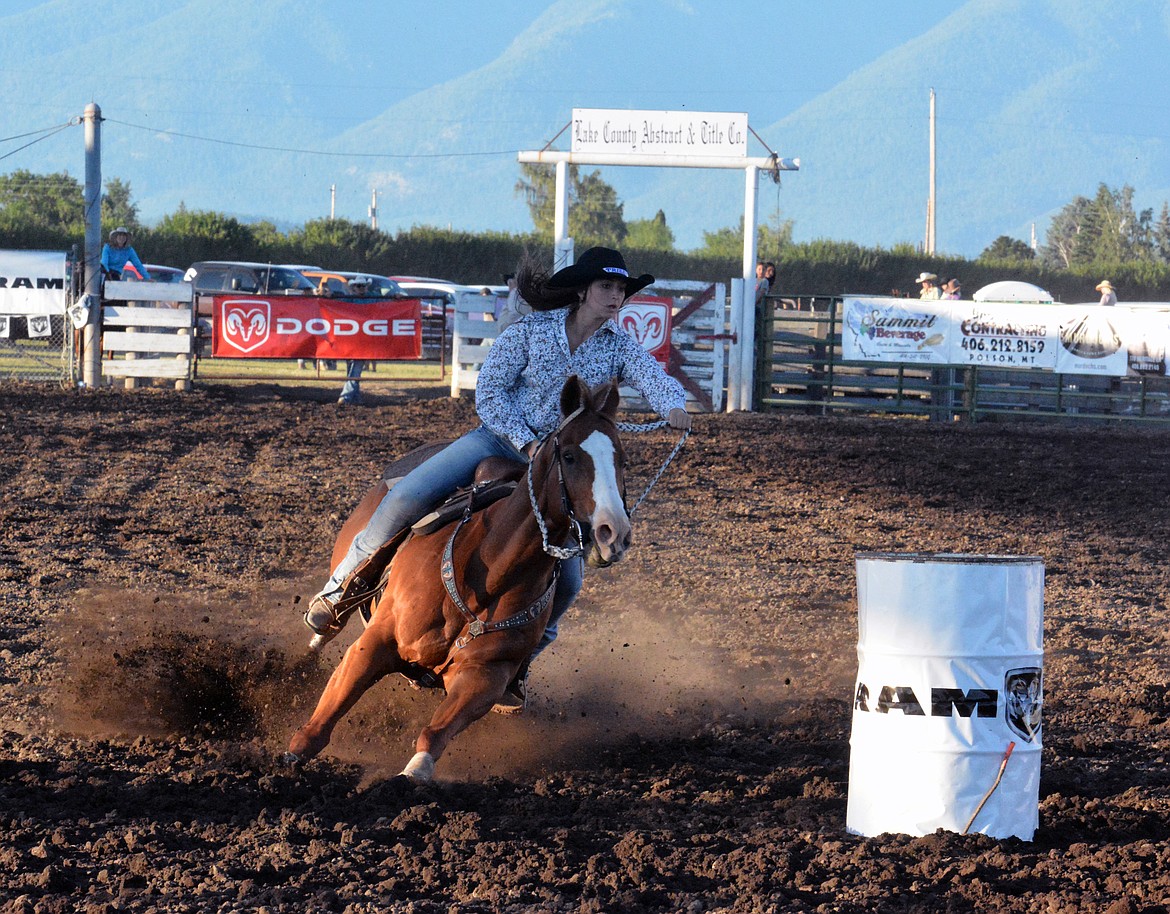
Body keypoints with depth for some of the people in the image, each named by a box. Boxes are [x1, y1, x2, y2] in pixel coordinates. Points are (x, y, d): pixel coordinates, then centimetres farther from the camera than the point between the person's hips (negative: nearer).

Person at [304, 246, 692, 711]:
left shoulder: (619, 346, 0)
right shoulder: (532, 331, -5)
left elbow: (653, 377, -17)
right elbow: (489, 389, -6)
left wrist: (673, 405, -40)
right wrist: (527, 442, -16)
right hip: (500, 437, -2)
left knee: (566, 578, -9)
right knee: (406, 498, -19)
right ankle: (340, 589, -1)